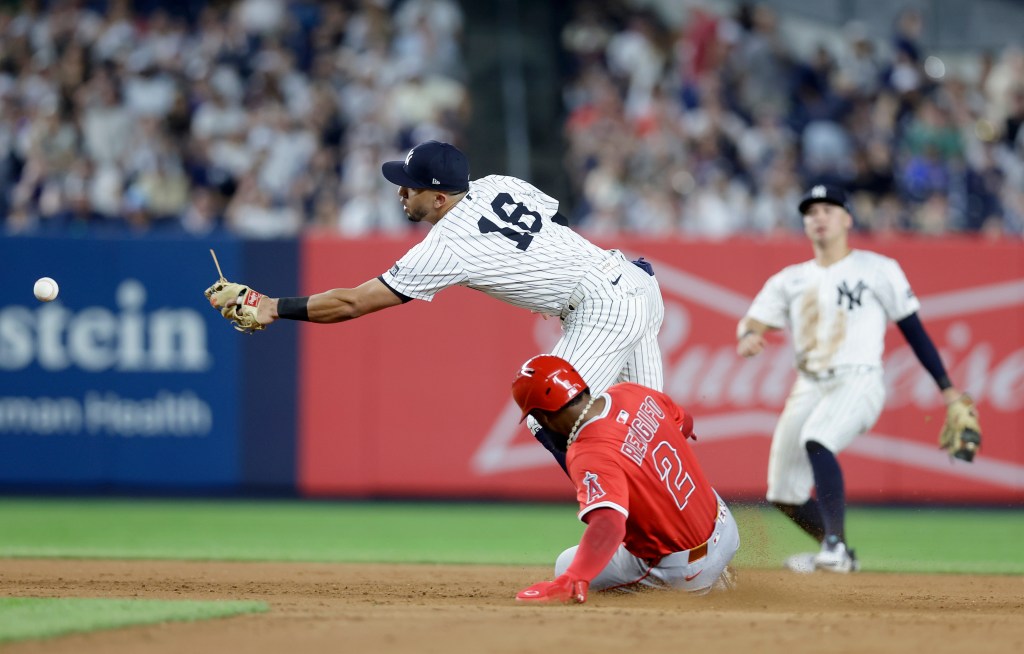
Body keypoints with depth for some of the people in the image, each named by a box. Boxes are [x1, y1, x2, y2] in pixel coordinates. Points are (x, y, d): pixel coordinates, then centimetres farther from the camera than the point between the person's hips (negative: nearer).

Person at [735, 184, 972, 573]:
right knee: (784, 494, 3)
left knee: (816, 442, -35)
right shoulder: (791, 280, 16)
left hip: (858, 382, -6)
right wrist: (749, 336, -19)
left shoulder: (877, 270, 5)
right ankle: (836, 551, 27)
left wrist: (948, 390, -1)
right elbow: (753, 320, 7)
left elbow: (912, 329, 4)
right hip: (808, 389, 6)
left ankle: (836, 546, -31)